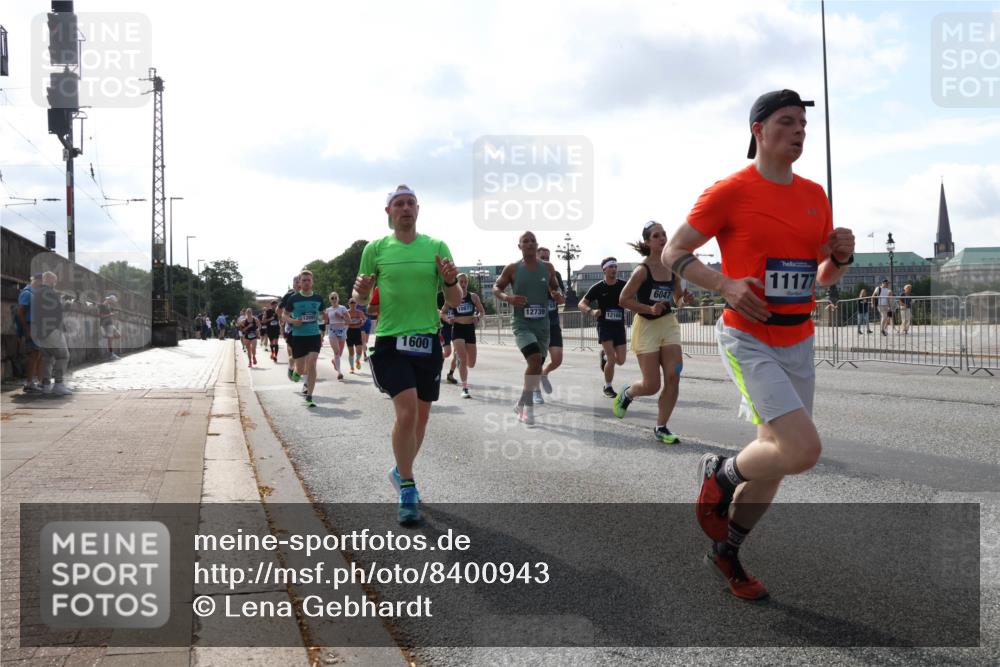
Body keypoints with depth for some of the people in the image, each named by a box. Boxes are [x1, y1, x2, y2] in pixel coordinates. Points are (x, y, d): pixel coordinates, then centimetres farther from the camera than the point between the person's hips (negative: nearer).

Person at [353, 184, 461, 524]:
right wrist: (361, 291, -14)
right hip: (391, 342, -3)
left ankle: (401, 472, 36)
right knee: (406, 412, -18)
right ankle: (407, 487, -2)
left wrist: (451, 282, -17)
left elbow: (455, 301, 5)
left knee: (421, 417, 11)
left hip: (428, 342, 3)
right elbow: (361, 299, 10)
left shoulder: (437, 247, 5)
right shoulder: (375, 249, 3)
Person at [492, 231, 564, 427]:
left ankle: (522, 404, 32)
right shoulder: (512, 269, -2)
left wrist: (558, 295, -7)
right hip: (522, 324, -4)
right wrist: (507, 297, -16)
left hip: (542, 325, 5)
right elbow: (496, 288, 4)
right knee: (535, 359, -25)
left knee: (537, 365, 10)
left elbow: (555, 289, 17)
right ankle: (529, 406, -11)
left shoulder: (548, 268, 5)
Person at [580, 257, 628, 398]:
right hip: (604, 326, -3)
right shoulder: (598, 287, -6)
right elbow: (581, 303, -3)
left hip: (619, 326, 3)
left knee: (620, 360, 3)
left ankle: (604, 355, 38)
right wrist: (591, 311, -23)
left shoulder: (623, 285, -1)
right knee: (612, 360, -13)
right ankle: (608, 388, 9)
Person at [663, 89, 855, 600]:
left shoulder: (815, 196, 10)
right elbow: (673, 254, -5)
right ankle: (719, 475, 10)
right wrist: (726, 285, -20)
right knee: (803, 449, -20)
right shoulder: (730, 192, -9)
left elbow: (823, 278, 19)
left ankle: (726, 552, 32)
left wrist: (841, 256, -4)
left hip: (799, 343, 7)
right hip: (749, 342, -7)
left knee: (777, 458, 12)